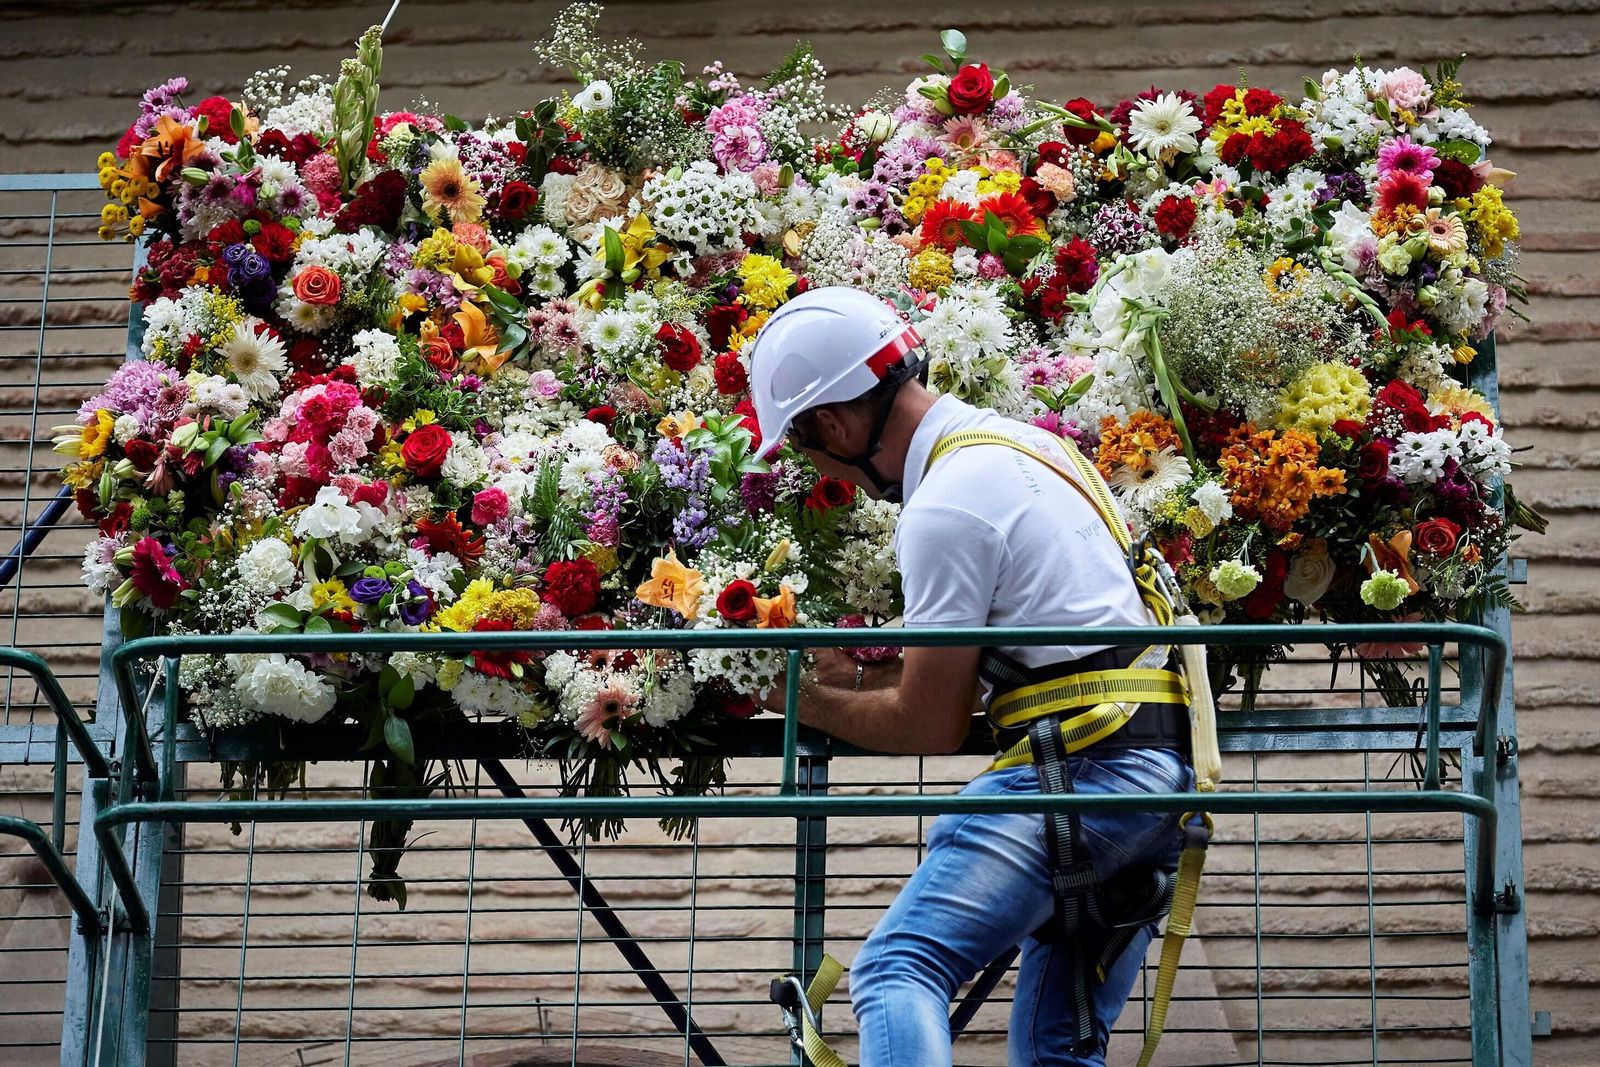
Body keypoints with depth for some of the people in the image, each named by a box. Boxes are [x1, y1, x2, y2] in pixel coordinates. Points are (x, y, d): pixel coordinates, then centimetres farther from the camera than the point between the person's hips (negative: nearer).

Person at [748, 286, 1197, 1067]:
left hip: (1082, 767, -10)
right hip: (1163, 772, 10)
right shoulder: (1021, 444, 20)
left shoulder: (946, 506, -10)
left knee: (897, 972, -16)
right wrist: (860, 678, 26)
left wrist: (815, 705, 10)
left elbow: (931, 727, -5)